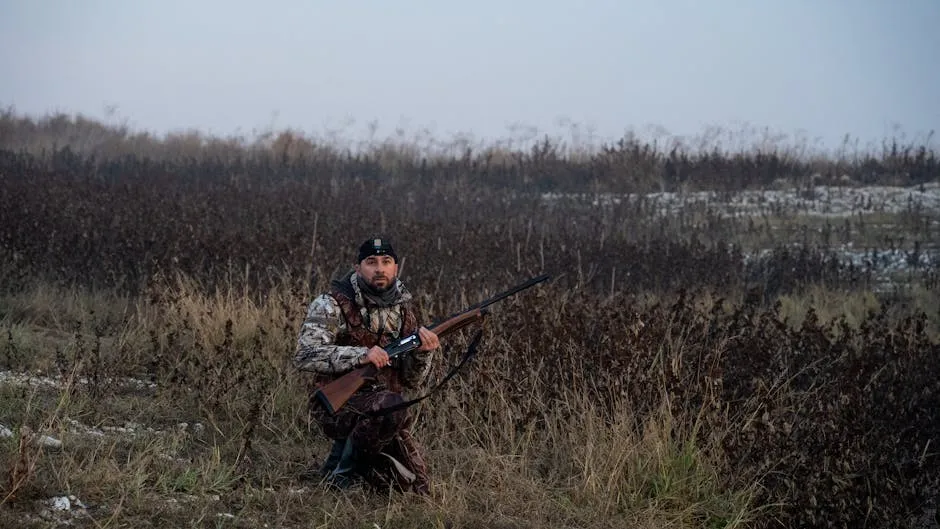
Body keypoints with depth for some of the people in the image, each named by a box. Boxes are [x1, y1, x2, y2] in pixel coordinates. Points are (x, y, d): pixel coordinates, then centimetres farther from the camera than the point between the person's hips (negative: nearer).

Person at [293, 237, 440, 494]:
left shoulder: (403, 309, 8)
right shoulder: (332, 304, -9)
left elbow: (412, 381, 8)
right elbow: (305, 356, -22)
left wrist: (422, 353, -14)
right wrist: (361, 355, -31)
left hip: (384, 410, 6)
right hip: (336, 404, -6)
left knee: (415, 488, -5)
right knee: (390, 405, -36)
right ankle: (340, 473, -15)